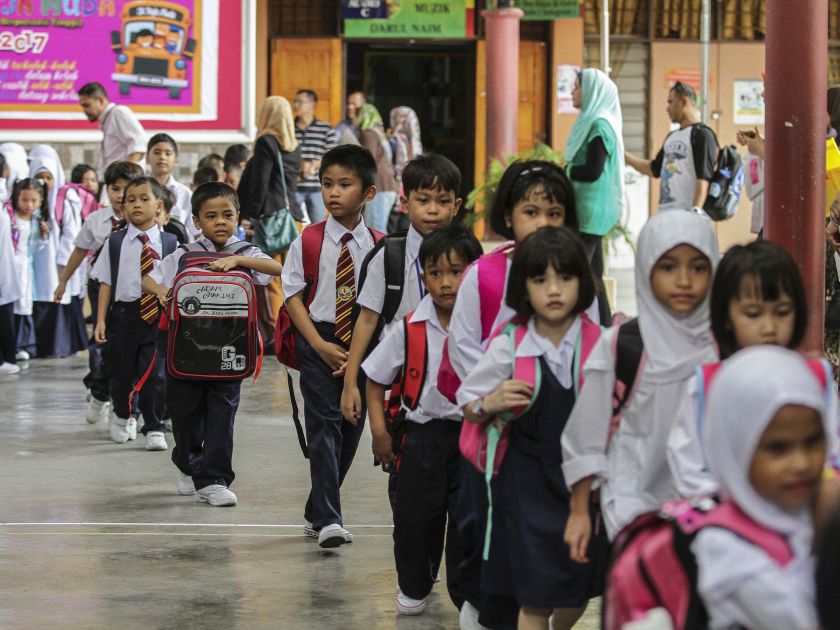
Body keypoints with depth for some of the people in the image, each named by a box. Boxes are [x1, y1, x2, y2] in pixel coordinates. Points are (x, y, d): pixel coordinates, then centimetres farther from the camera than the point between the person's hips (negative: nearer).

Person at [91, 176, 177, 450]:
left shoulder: (169, 244, 0)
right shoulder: (115, 242, 2)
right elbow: (106, 283, 4)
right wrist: (101, 320, 0)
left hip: (158, 316, -1)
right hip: (124, 312, 1)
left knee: (155, 374, -5)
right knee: (121, 373, 13)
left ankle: (154, 429, 8)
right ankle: (122, 416, 40)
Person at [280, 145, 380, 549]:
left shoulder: (378, 246, -1)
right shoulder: (308, 241, -4)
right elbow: (293, 296, -3)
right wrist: (320, 345, -12)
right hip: (319, 341, -3)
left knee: (351, 428, 9)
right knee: (325, 426, -10)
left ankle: (316, 511, 25)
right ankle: (328, 520, -13)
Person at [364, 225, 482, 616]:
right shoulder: (410, 329, -5)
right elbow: (376, 378, 5)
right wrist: (379, 430, -1)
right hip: (423, 433, 1)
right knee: (415, 517, 10)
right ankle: (413, 587, 31)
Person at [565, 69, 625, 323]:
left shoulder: (599, 125, -13)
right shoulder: (592, 121, 15)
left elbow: (592, 171, -20)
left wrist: (564, 171, -6)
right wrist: (567, 170, 4)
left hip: (591, 211, -10)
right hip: (588, 209, 10)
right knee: (591, 273, 12)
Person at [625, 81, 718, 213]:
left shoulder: (702, 135, -8)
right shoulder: (672, 137, 20)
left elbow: (704, 177, -16)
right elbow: (654, 169, 26)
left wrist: (696, 212, -26)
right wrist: (623, 154, 21)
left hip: (685, 215, -9)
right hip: (665, 214, 9)